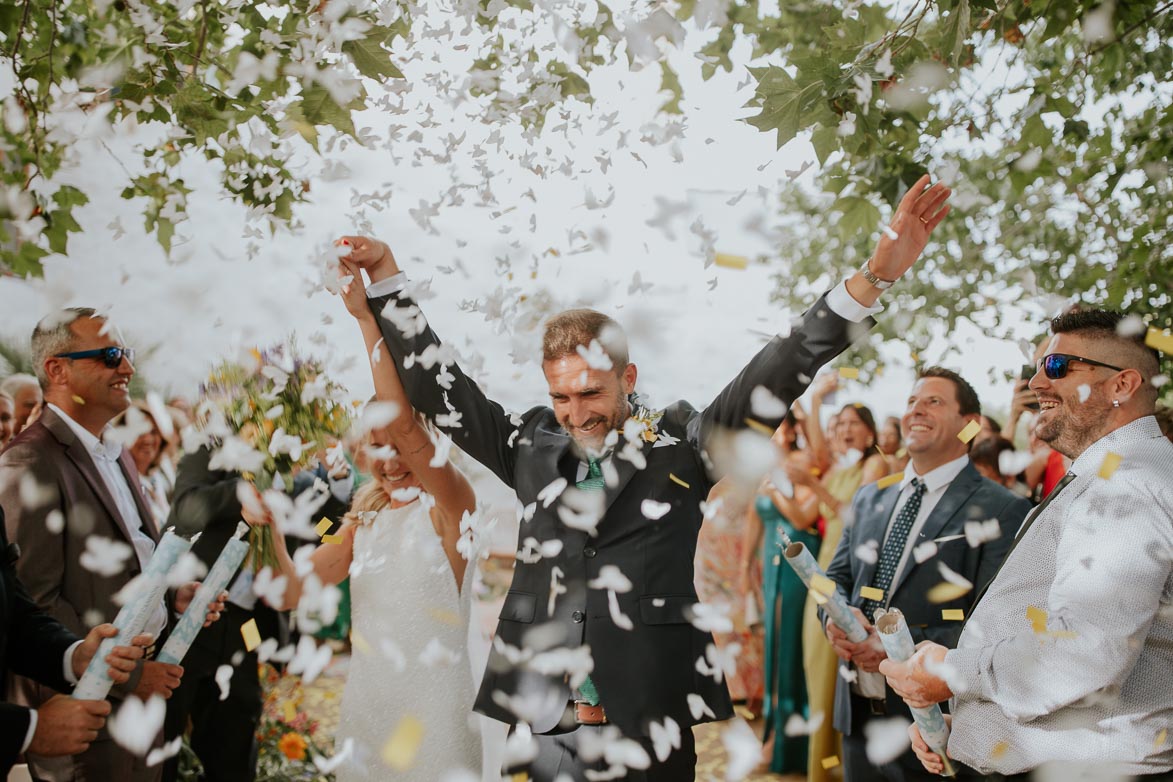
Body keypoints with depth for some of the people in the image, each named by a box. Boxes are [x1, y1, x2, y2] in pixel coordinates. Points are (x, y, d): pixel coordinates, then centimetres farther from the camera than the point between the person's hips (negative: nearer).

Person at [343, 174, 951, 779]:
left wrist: (872, 278, -19)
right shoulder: (530, 444, 6)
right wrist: (386, 278, 8)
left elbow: (773, 379, -9)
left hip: (648, 727, -2)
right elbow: (438, 387, 11)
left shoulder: (681, 444, -1)